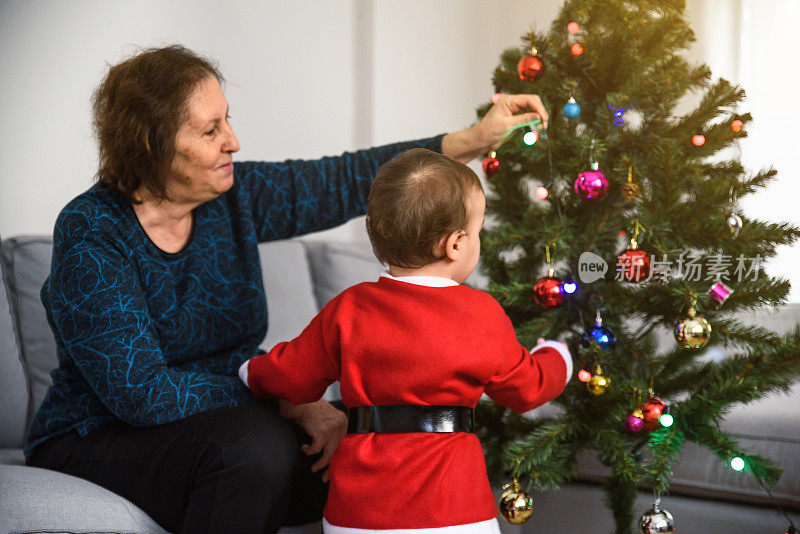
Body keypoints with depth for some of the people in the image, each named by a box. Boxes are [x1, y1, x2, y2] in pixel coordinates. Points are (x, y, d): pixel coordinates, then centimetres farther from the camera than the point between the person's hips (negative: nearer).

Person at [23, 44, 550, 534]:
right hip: (99, 444, -6)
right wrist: (285, 400, -25)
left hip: (225, 425, 6)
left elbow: (346, 182, 5)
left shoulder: (234, 196, -1)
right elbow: (141, 391, -25)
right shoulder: (90, 233, -19)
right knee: (254, 446, -35)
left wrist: (474, 140, 1)